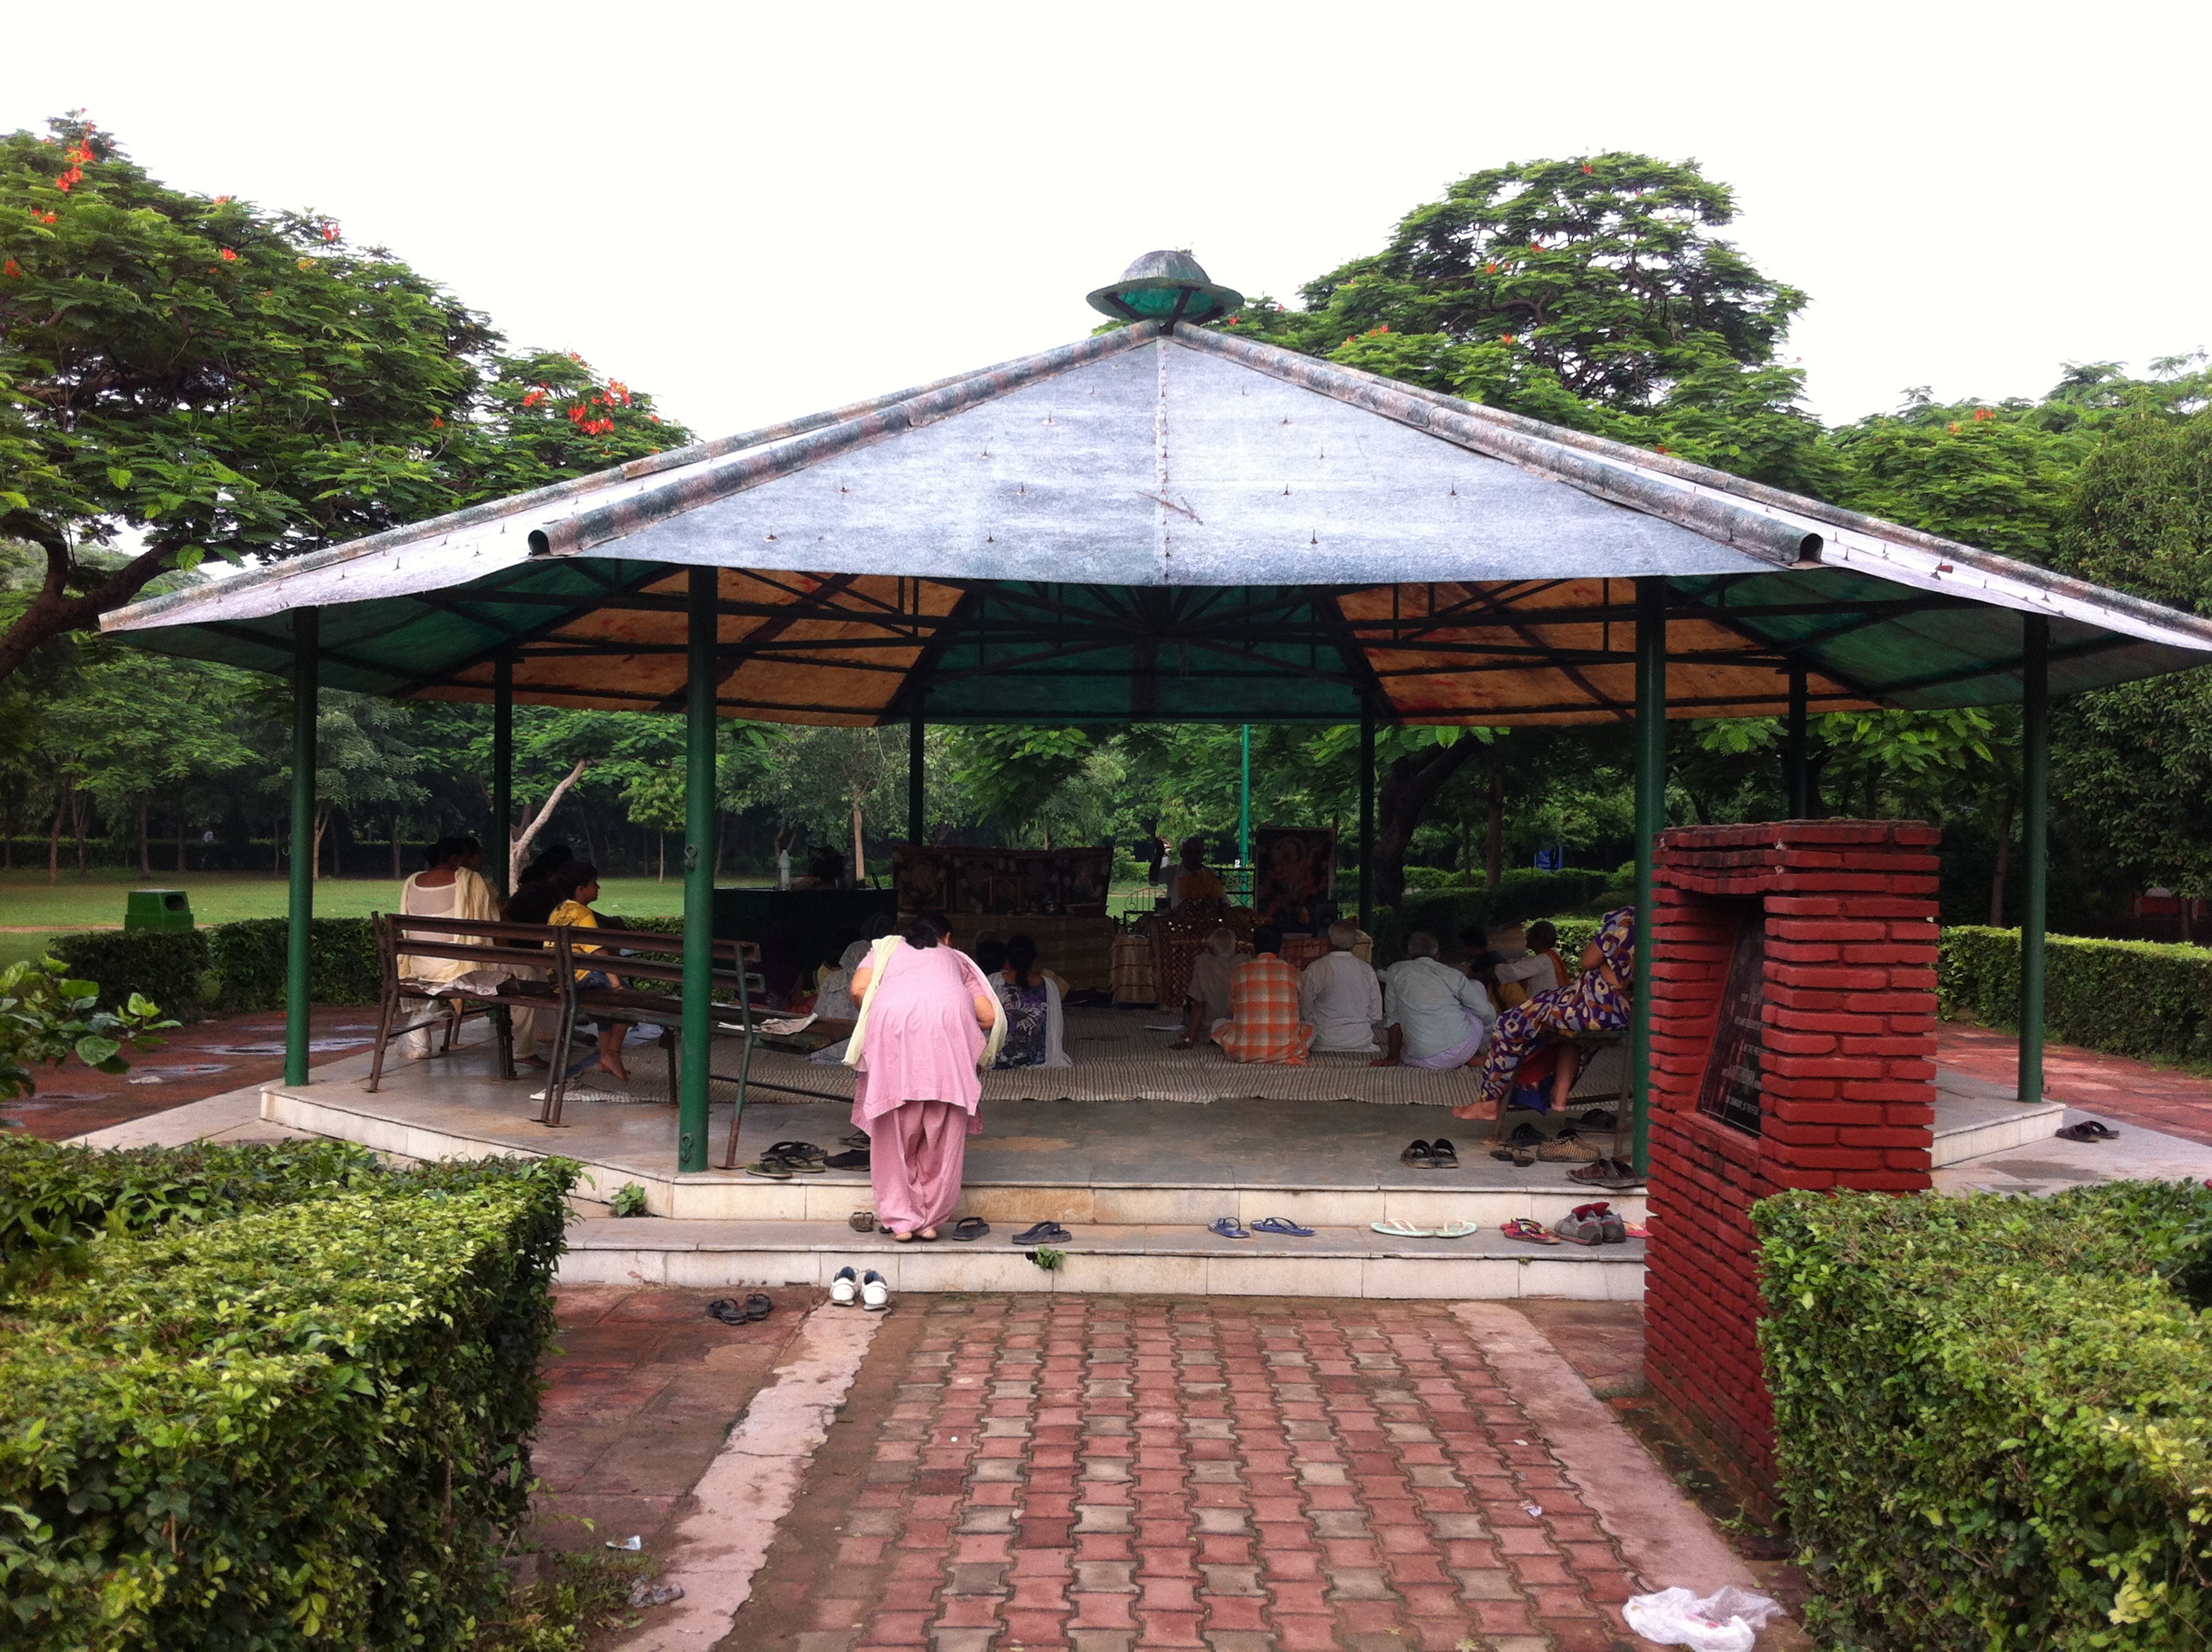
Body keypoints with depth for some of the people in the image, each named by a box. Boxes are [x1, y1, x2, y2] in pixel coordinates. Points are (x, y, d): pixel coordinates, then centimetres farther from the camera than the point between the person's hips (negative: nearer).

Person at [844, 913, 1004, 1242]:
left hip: (892, 1020, 0)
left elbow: (859, 989, 13)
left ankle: (901, 1220, 10)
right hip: (949, 1021, 0)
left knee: (895, 1129, 9)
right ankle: (930, 1219, 12)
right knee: (944, 1131, 9)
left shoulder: (886, 948, 35)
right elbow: (989, 1017, 21)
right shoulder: (956, 959, 35)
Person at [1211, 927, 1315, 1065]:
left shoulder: (1238, 972, 3)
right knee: (1310, 1029, 31)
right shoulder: (1292, 972, 5)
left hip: (1243, 1052, 0)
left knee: (1218, 1024, 29)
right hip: (1286, 1051, 1)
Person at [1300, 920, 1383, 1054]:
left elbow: (1305, 1012, -1)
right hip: (1362, 1045, 3)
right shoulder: (1367, 971, 2)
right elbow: (1376, 1015, 8)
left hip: (1326, 1044, -3)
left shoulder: (1315, 969, -8)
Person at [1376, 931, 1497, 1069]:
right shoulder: (1452, 975, 4)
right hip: (1462, 1052, -1)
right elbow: (1485, 1011, 5)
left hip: (1421, 1061, 1)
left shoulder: (1396, 971, 4)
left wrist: (1393, 1057, 18)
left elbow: (1392, 1016, 9)